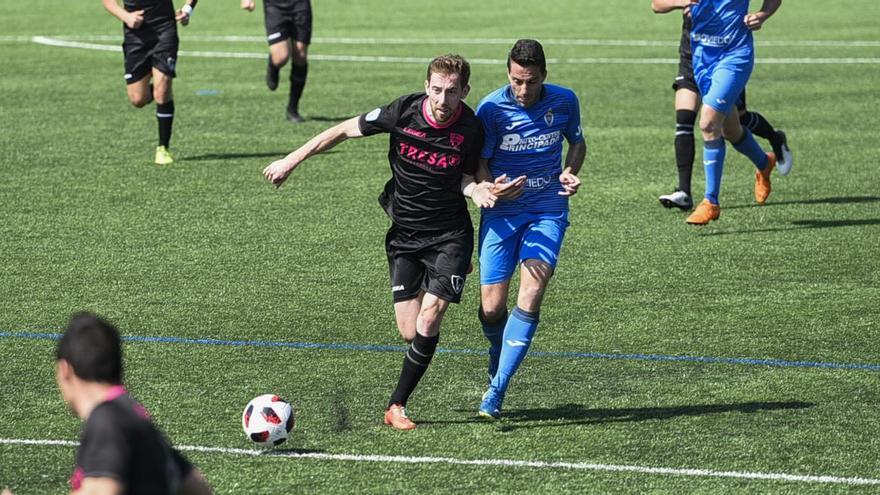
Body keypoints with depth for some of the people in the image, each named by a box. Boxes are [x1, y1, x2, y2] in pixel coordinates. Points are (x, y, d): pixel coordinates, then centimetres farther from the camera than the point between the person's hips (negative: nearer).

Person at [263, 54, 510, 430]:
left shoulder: (470, 129, -12)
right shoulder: (403, 112, -14)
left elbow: (464, 176, 5)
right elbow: (345, 131, -1)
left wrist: (479, 191, -19)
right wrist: (292, 160, 1)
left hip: (449, 234, -1)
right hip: (404, 233, 1)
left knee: (428, 320, -16)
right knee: (410, 332, -2)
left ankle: (397, 404, -1)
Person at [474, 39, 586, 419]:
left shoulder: (564, 102, -3)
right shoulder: (491, 109, -10)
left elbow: (577, 141, 17)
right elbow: (479, 163, -5)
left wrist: (570, 172, -3)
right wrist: (490, 188, -27)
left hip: (547, 211, 0)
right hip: (501, 212, 0)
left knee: (531, 294, -20)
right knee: (491, 308, -4)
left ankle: (496, 391, -17)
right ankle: (497, 367, 31)